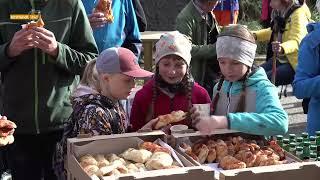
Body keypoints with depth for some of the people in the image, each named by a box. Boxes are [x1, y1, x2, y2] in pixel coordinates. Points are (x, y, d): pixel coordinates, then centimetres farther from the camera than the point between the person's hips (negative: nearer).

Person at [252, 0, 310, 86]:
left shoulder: (298, 14, -19)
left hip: (294, 63, -9)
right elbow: (273, 32, 26)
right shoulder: (280, 14, 7)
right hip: (280, 59, 9)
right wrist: (254, 35, 10)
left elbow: (296, 41, -32)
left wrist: (282, 48, -53)